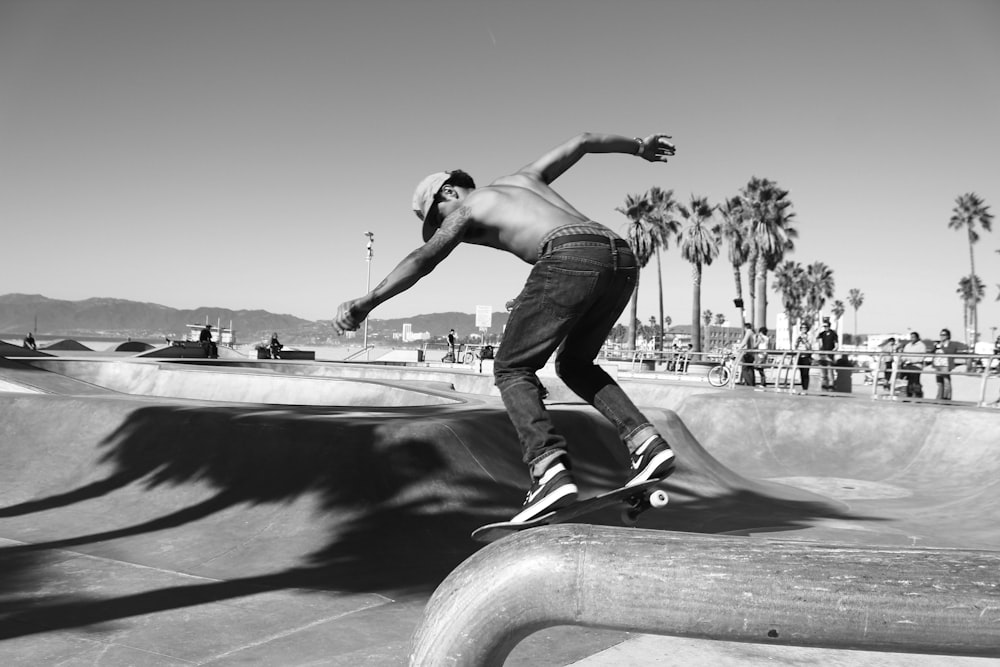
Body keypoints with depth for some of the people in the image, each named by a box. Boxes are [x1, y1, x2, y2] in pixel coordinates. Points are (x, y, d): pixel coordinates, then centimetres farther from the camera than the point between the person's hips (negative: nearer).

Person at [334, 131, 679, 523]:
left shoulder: (465, 209, 18)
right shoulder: (520, 178, 35)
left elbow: (422, 259, 3)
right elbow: (583, 141, 41)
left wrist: (365, 303, -2)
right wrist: (638, 147, 54)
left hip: (569, 256, -7)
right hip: (621, 256, 7)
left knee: (511, 370, 3)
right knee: (574, 363, 24)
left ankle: (550, 470, -18)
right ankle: (646, 442, 8)